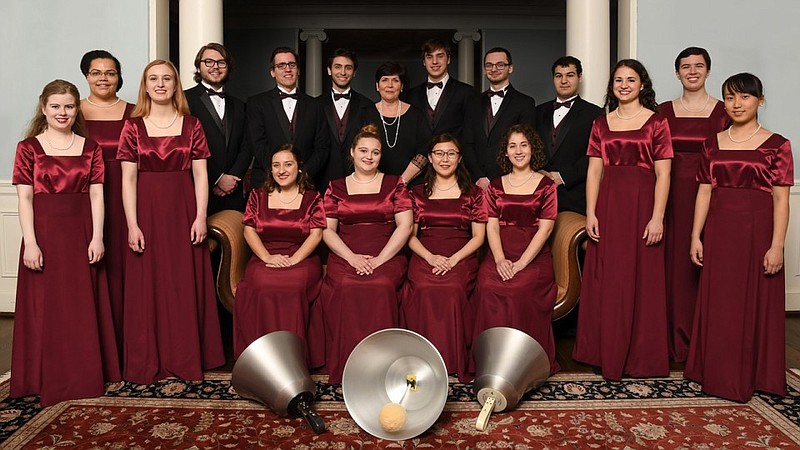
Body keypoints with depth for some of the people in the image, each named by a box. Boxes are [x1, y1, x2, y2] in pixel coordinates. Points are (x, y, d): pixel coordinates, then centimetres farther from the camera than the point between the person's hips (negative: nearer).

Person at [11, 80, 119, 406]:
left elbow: (96, 195, 4)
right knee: (46, 308, 5)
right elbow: (24, 199, -4)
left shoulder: (90, 148, 7)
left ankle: (86, 375, 21)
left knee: (83, 307, 8)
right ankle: (49, 379, 17)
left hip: (81, 233, 2)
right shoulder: (29, 148, 1)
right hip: (45, 232, -2)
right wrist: (30, 243, -11)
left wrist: (97, 237, -5)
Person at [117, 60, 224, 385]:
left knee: (186, 284, 4)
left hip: (183, 211, 0)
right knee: (148, 284, 4)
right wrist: (132, 224, -7)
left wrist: (200, 217, -6)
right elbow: (128, 179, 0)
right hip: (147, 211, 0)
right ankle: (149, 362, 17)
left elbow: (200, 175, 2)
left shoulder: (192, 125, 6)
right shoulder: (133, 126, 4)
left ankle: (187, 358, 17)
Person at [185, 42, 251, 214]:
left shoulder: (238, 105, 18)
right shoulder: (185, 100, 1)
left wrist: (232, 178, -5)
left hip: (232, 195, 4)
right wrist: (217, 179, -10)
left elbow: (246, 148, 12)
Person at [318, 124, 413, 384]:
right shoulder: (336, 187, 16)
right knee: (344, 287, -32)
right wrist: (352, 257, -9)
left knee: (382, 286, -34)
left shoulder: (394, 184, 13)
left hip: (387, 256, -1)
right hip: (345, 256, 1)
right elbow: (327, 229, 8)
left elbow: (405, 226, 2)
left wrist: (379, 259, -10)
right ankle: (346, 368, -19)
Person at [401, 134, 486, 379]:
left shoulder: (473, 193, 13)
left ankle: (453, 359, -18)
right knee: (424, 288, -32)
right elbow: (410, 235, 11)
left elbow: (478, 237, 7)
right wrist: (431, 257, -8)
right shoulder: (418, 193, 17)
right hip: (425, 257, 1)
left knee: (453, 288, -33)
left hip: (461, 258, -1)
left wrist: (453, 259, -9)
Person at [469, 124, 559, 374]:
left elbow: (545, 229, -2)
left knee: (519, 289, -32)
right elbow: (492, 226, 8)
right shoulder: (495, 187, 17)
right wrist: (500, 260, -10)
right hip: (500, 255, 2)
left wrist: (521, 263, -14)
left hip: (534, 257, -2)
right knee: (488, 287, -28)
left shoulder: (546, 186, 7)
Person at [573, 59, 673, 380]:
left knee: (642, 280, 3)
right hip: (608, 205, 3)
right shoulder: (601, 125, 11)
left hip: (643, 204, -3)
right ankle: (607, 353, 20)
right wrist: (591, 214, -2)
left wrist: (657, 217, -12)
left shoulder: (656, 122, 2)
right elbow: (594, 171, 6)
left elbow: (663, 175, -4)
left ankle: (641, 356, 17)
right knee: (606, 281, 6)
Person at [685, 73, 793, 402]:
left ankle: (753, 375, 21)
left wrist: (777, 245, -12)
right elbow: (704, 192, 7)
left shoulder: (776, 145, -2)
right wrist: (696, 236, 3)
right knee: (718, 304, 9)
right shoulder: (713, 144, 9)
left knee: (756, 303, 6)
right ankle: (719, 373, 22)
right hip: (719, 232, 3)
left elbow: (781, 199, -6)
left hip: (757, 230, -3)